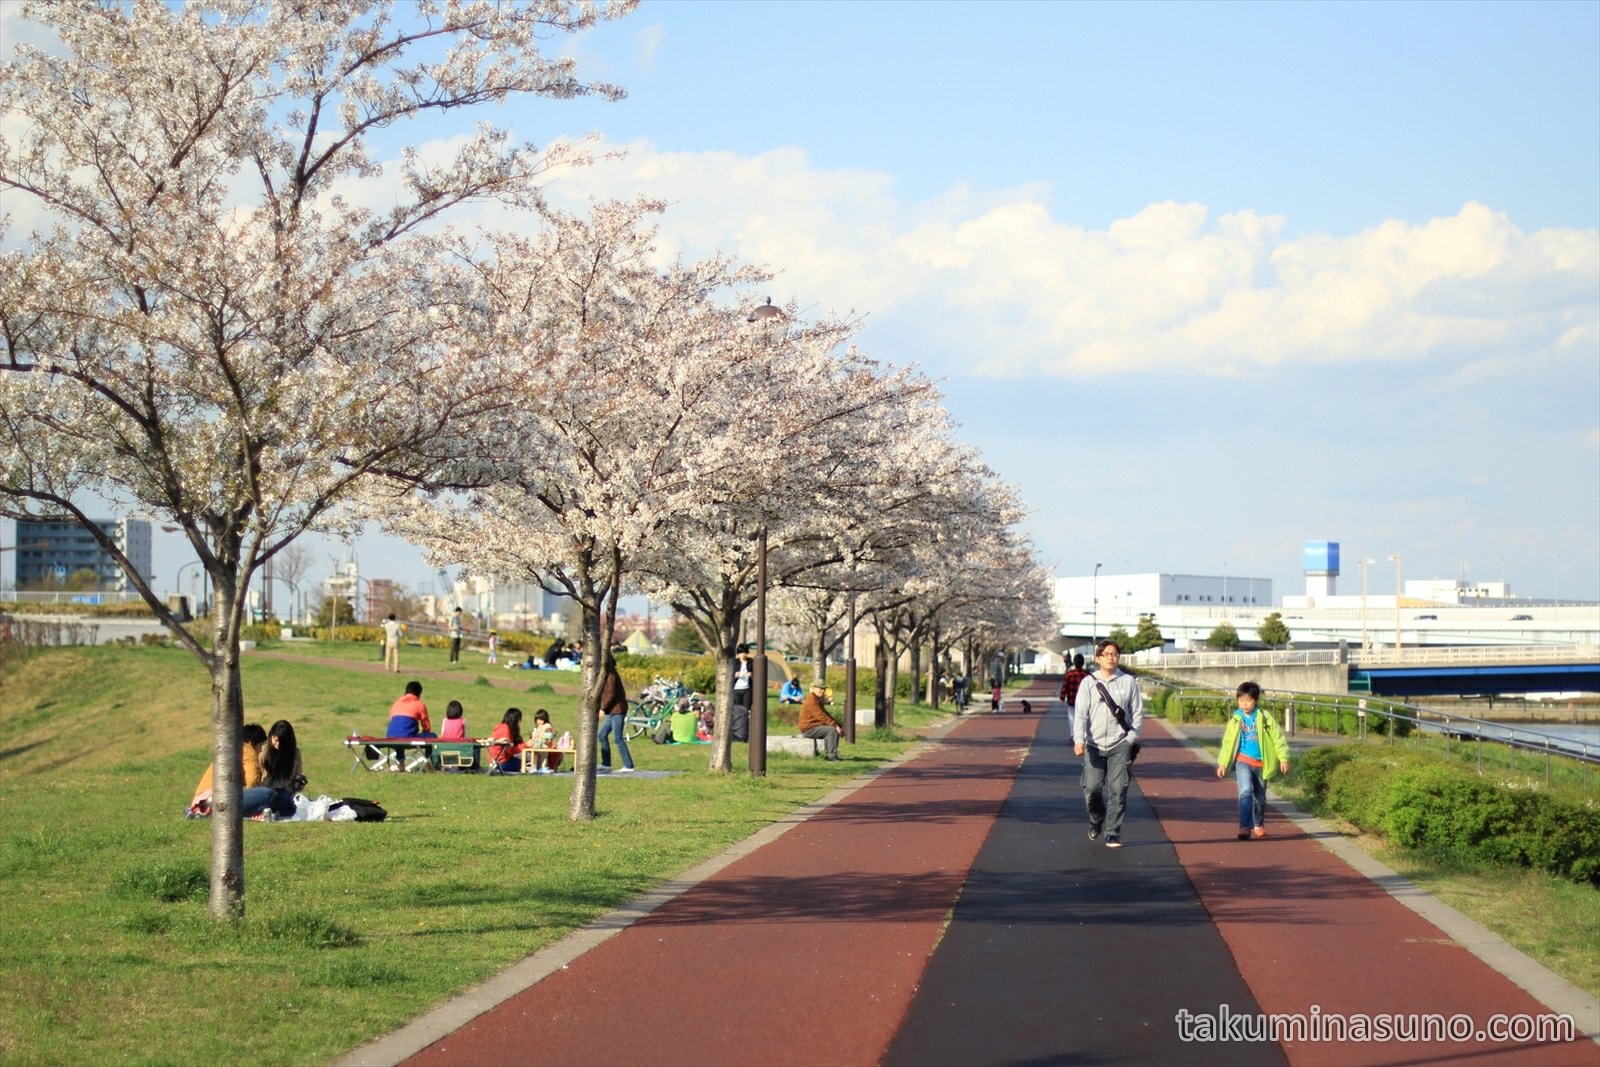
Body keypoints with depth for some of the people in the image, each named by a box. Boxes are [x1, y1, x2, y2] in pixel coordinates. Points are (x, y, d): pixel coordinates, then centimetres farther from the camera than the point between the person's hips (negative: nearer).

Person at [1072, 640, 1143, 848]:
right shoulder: (1088, 683, 3)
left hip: (1120, 745, 0)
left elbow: (1137, 712, 6)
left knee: (1118, 790, -6)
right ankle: (1096, 819, 26)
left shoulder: (1128, 682, 3)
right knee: (1092, 788, -4)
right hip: (1094, 745, 0)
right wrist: (1079, 739, -16)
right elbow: (1080, 713, -2)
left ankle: (1113, 834, 1)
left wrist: (1132, 738, -4)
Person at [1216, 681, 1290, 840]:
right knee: (1245, 792, -19)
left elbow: (1277, 737, -1)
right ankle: (1245, 827, -21)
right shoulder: (1235, 719, 1)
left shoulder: (1265, 717, -3)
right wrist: (1222, 763, 7)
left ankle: (1259, 825, 33)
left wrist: (1283, 758, -5)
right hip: (1243, 761, -1)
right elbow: (1228, 742, 8)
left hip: (1261, 763, 1)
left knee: (1260, 797, 13)